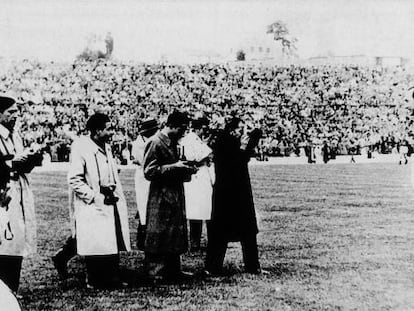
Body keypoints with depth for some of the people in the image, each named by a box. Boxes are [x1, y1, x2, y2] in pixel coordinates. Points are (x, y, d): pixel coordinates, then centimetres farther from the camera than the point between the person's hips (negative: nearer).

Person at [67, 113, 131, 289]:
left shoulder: (106, 147, 13)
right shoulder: (80, 147, -13)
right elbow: (74, 180, -16)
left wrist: (113, 192, 9)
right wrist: (97, 197, -17)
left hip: (109, 203, 8)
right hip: (92, 206, -7)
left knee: (112, 241, 6)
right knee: (95, 246, -4)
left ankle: (112, 278, 15)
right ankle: (94, 282, 9)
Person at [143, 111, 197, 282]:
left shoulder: (172, 142, 15)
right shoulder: (155, 143, -13)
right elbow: (149, 172, -17)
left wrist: (186, 170, 7)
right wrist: (174, 167, -20)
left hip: (175, 196, 9)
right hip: (161, 197, -9)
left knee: (175, 235, 13)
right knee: (158, 236, -2)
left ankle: (173, 270, 22)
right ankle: (155, 273, 5)